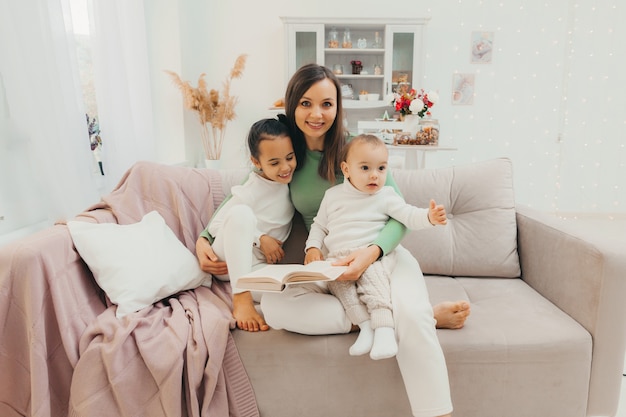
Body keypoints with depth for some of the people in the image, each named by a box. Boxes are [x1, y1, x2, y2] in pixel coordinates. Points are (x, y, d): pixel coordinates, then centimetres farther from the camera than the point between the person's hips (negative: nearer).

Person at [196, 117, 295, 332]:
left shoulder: (292, 182, -1)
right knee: (241, 212, -34)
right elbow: (215, 225, -12)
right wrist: (259, 239, -20)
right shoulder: (251, 191, -15)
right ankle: (241, 296, -32)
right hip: (227, 262, -3)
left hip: (258, 267, 3)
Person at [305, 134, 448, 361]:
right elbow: (319, 225, 20)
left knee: (373, 274, -33)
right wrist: (313, 248, 3)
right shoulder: (333, 195, 14)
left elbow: (409, 216, -4)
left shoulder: (386, 196, 6)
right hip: (338, 257, 3)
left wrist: (429, 216, -24)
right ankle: (365, 324, -30)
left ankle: (384, 327, -36)